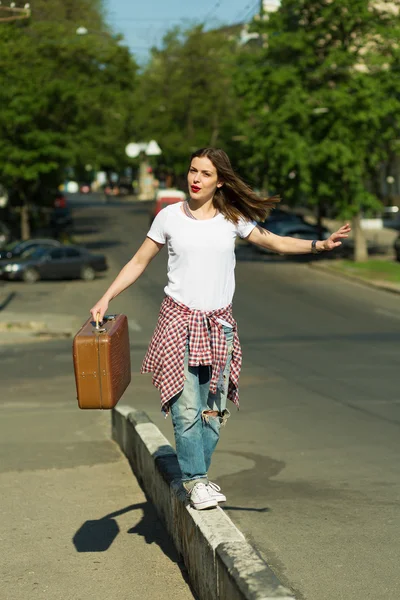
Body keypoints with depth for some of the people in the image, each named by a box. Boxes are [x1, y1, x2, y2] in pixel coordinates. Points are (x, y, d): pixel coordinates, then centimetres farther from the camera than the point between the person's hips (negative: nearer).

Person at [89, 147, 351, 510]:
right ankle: (195, 480, -2)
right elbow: (139, 263, 8)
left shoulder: (232, 219, 4)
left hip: (219, 324, 2)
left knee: (212, 409, 4)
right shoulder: (170, 216, 1)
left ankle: (198, 477, 16)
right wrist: (106, 299, 1)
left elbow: (275, 242, 13)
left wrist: (319, 245, -1)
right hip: (179, 320, -2)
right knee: (186, 408, -10)